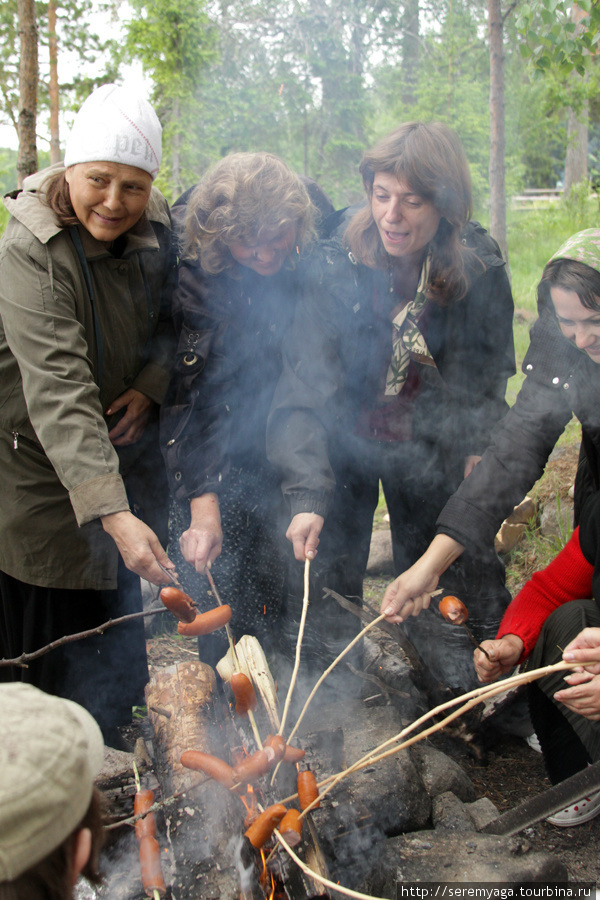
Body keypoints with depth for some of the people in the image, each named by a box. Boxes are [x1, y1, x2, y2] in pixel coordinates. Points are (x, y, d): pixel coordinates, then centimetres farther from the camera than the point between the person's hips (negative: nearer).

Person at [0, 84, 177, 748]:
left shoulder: (157, 229, -7)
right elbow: (58, 392, -37)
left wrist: (150, 385, -10)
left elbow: (174, 320, 10)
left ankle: (110, 748, 39)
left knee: (123, 607, 17)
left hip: (125, 451, 6)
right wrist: (114, 513, -46)